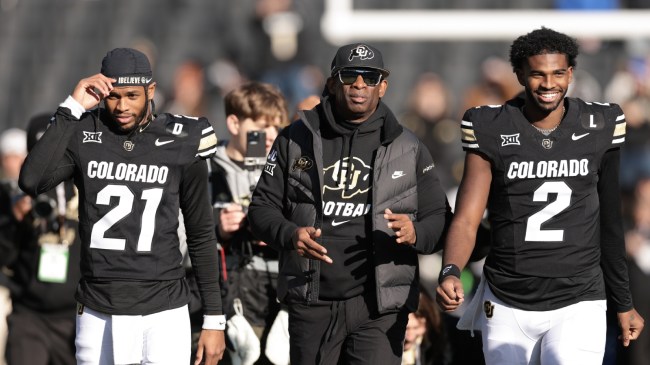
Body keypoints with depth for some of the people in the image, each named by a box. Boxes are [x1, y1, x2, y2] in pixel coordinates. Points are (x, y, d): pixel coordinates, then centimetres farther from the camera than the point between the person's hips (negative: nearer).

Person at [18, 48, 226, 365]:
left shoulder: (180, 144, -1)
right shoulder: (82, 135, 1)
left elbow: (201, 235, 6)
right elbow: (31, 181, -17)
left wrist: (214, 319, 3)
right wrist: (72, 108, -15)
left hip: (164, 315, -1)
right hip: (98, 315, 1)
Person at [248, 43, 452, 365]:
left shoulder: (407, 148, 7)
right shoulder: (296, 139, 8)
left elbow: (439, 218, 7)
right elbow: (262, 207, 8)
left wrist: (414, 233, -17)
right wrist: (290, 235, -14)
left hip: (379, 306, -1)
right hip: (311, 304, 1)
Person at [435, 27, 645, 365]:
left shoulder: (598, 128, 2)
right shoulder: (491, 132, -3)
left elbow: (609, 224, 12)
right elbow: (466, 220, -8)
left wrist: (623, 304, 17)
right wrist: (450, 273, -29)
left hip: (578, 306, 0)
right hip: (507, 308, 1)